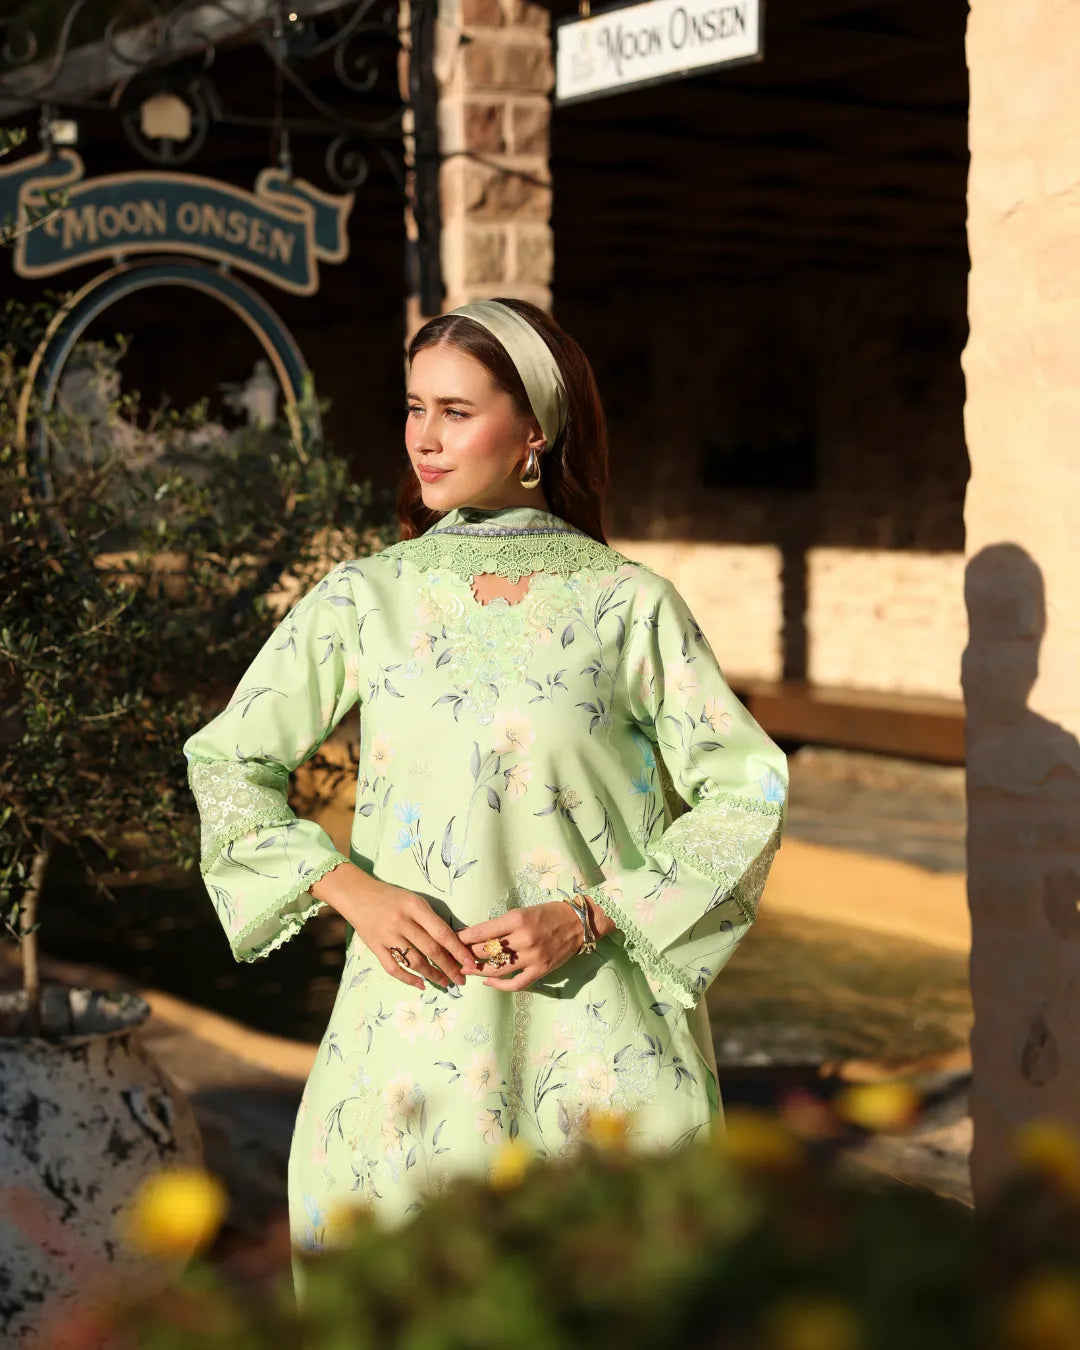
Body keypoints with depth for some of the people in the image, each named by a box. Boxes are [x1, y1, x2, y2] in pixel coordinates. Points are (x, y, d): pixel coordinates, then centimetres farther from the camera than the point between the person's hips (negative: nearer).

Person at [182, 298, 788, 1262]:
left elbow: (745, 794, 0)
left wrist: (590, 916, -11)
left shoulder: (628, 604, -1)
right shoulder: (366, 598, 4)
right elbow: (228, 761, 9)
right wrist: (352, 892, -7)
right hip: (416, 1012, 2)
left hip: (595, 1027, -1)